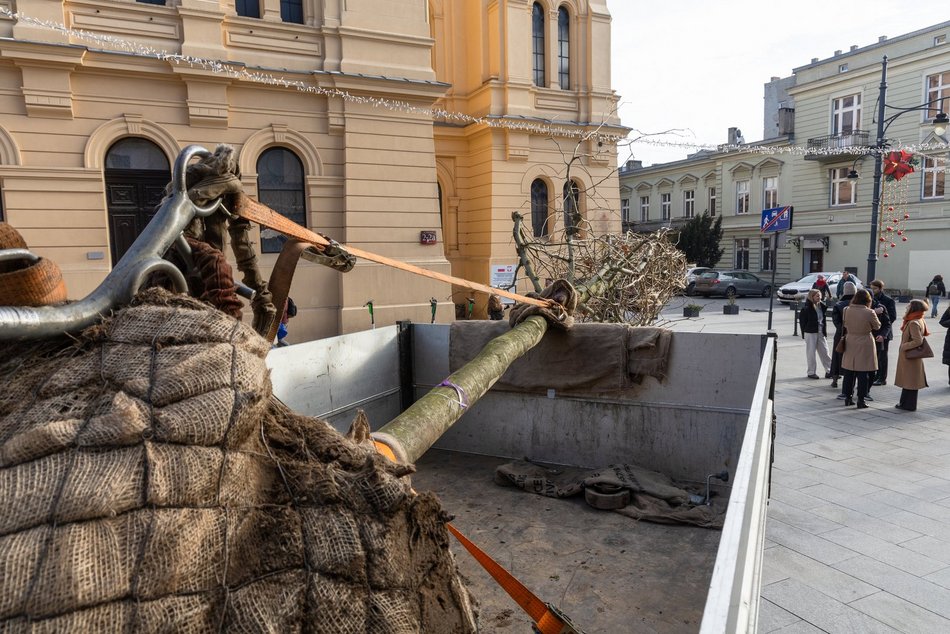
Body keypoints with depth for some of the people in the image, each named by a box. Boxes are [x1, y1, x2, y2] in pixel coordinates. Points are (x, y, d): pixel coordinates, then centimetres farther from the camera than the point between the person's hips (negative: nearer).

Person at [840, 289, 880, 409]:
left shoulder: (847, 310, -6)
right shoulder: (869, 313, -16)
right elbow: (877, 326, 0)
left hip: (850, 344, 4)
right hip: (864, 345, -4)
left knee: (849, 373, 12)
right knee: (863, 374, 3)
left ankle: (848, 397, 19)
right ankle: (861, 400, 6)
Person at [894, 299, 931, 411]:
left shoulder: (913, 323, -22)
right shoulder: (920, 321, 7)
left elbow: (918, 341, -27)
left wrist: (904, 346, -17)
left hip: (910, 356, -9)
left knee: (910, 381, 1)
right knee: (907, 380, 17)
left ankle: (909, 405, 10)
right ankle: (905, 403, 26)